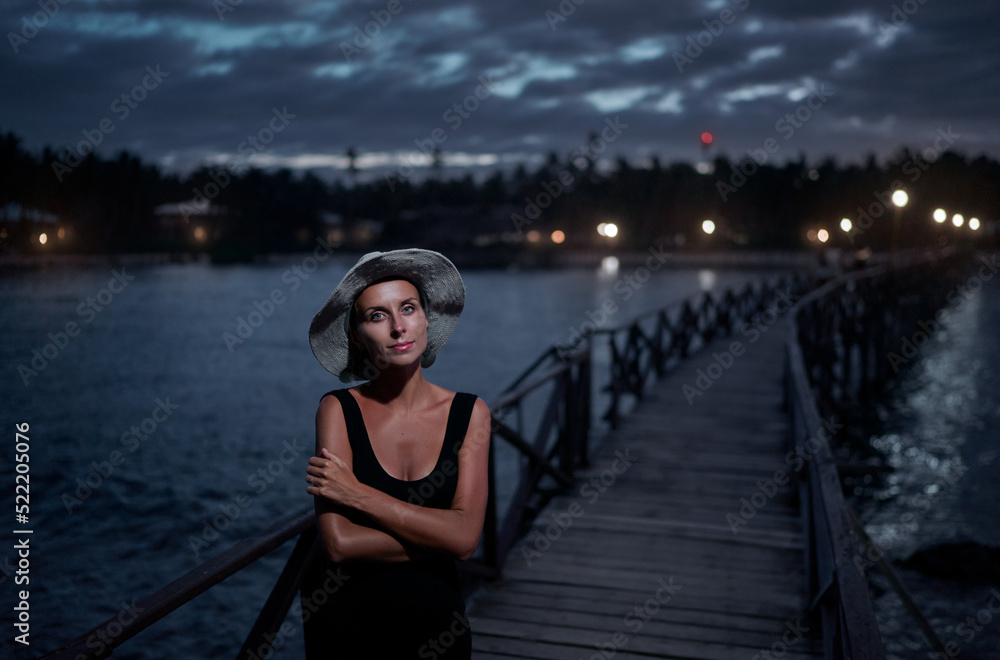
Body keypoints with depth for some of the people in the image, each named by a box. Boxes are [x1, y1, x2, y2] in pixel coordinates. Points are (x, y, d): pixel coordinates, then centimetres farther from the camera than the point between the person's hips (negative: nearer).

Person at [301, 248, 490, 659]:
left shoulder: (469, 413, -6)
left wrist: (357, 494, -17)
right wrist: (440, 535, -15)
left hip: (435, 614, 1)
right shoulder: (338, 409, -10)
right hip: (344, 617, 0)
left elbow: (466, 537, -16)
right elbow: (340, 542, -18)